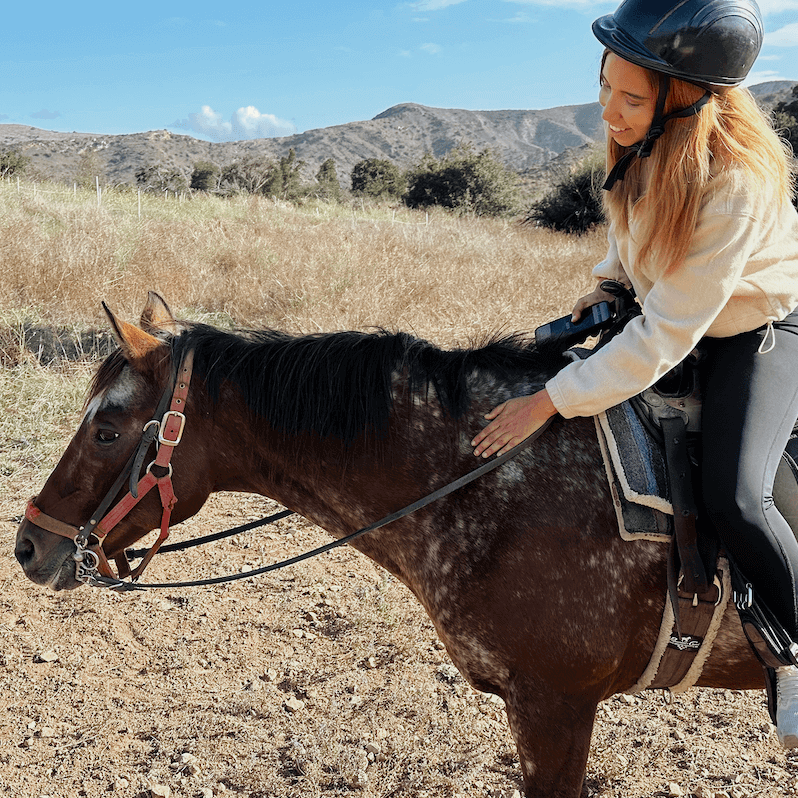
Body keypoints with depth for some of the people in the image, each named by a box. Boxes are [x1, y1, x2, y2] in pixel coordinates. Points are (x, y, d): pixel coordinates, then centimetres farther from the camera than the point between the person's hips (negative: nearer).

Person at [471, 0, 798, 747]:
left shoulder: (736, 185, -38)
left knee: (734, 496, -26)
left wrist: (550, 403, -33)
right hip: (669, 311, 8)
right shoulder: (646, 138, -16)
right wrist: (612, 279, -2)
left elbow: (662, 339, -35)